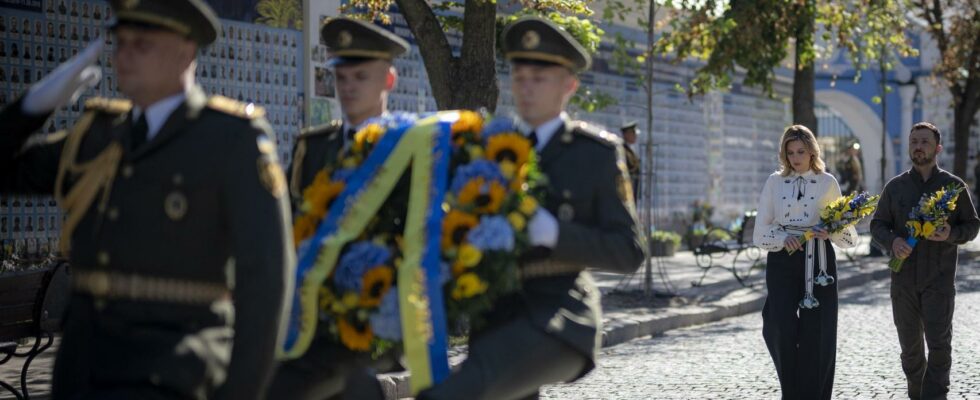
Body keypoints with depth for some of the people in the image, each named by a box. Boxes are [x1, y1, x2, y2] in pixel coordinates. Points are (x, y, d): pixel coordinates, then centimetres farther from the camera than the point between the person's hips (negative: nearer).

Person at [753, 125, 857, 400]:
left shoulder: (827, 183, 6)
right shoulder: (774, 182, 7)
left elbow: (847, 233, 7)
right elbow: (760, 231, 4)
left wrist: (830, 231, -14)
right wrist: (783, 238, -14)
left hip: (817, 262, 0)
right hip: (782, 260, 0)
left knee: (816, 333, -2)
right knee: (782, 329, -10)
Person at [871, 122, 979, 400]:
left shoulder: (954, 186, 2)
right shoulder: (895, 187, 7)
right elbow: (878, 224, 10)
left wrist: (952, 235, -16)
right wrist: (892, 241, -12)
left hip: (939, 280, -3)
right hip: (903, 279, 3)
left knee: (939, 343, -10)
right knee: (910, 345, 10)